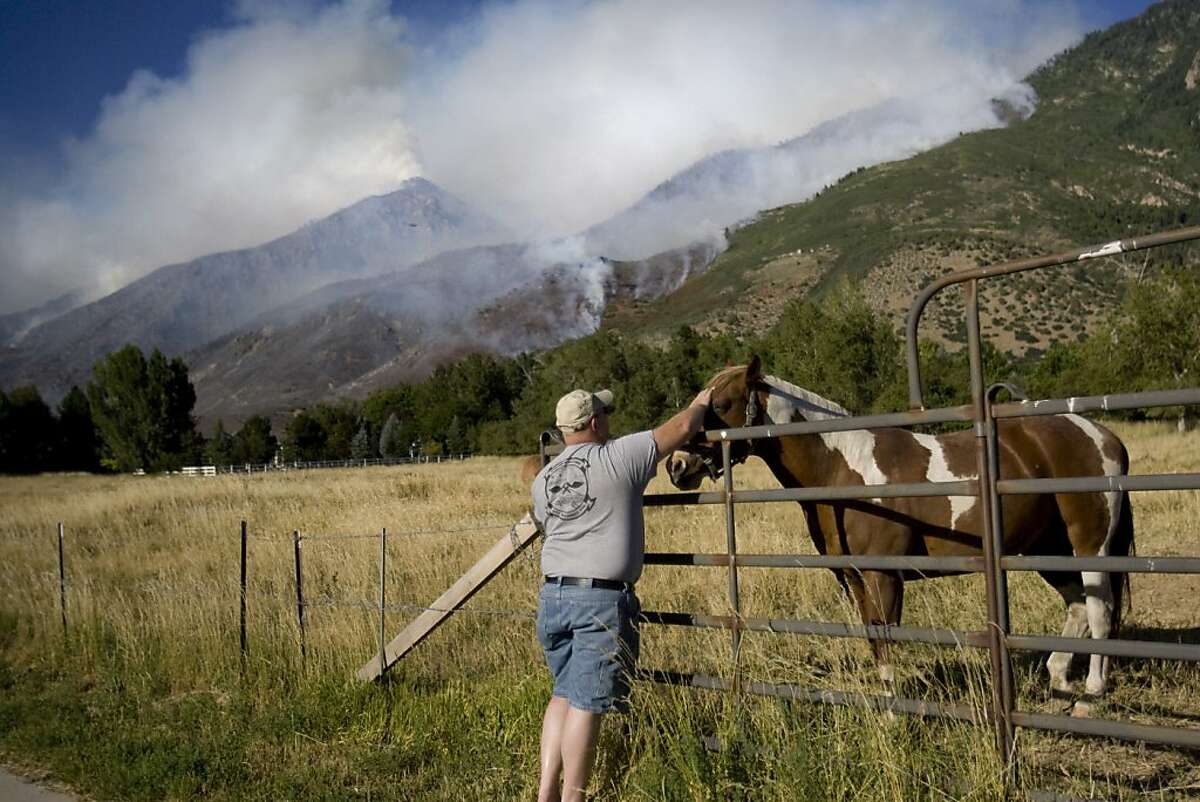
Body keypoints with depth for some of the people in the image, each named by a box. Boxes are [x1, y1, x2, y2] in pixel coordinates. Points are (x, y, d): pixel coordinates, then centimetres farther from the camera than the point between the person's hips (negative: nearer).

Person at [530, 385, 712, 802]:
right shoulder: (619, 457, -6)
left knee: (564, 695, 19)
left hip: (552, 596, 6)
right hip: (603, 600, -6)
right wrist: (700, 404, 20)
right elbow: (681, 429, 0)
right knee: (586, 705, -1)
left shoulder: (542, 481, 10)